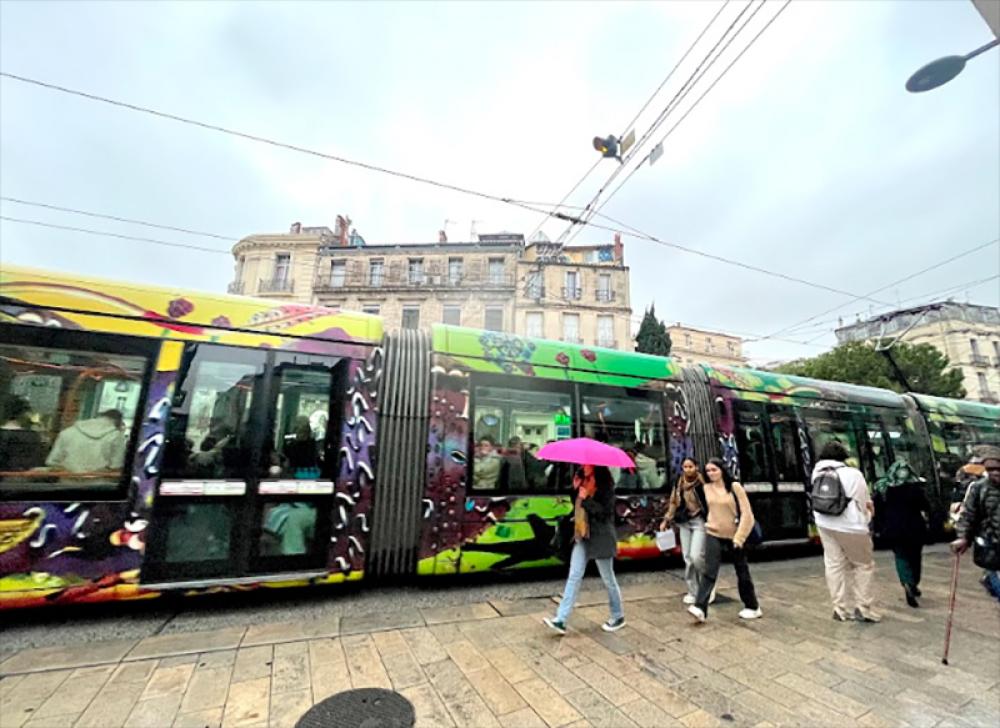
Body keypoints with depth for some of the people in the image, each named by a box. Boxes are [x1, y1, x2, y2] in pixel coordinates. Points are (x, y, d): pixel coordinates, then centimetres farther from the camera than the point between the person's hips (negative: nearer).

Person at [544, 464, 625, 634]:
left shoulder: (605, 485, -12)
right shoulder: (583, 481, 8)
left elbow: (605, 511, -19)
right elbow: (577, 506, 16)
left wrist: (586, 499, -24)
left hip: (600, 538, -6)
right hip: (582, 536, 6)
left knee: (608, 579, 11)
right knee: (574, 576, 3)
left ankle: (618, 617, 32)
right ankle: (560, 620, 4)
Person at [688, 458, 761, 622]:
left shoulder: (735, 487, -12)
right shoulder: (707, 488, -1)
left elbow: (746, 513, -12)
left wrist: (739, 536, -15)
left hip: (734, 536, -2)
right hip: (713, 535, 2)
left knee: (742, 573, 14)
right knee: (709, 572, -7)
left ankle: (753, 607, 34)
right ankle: (700, 608, -12)